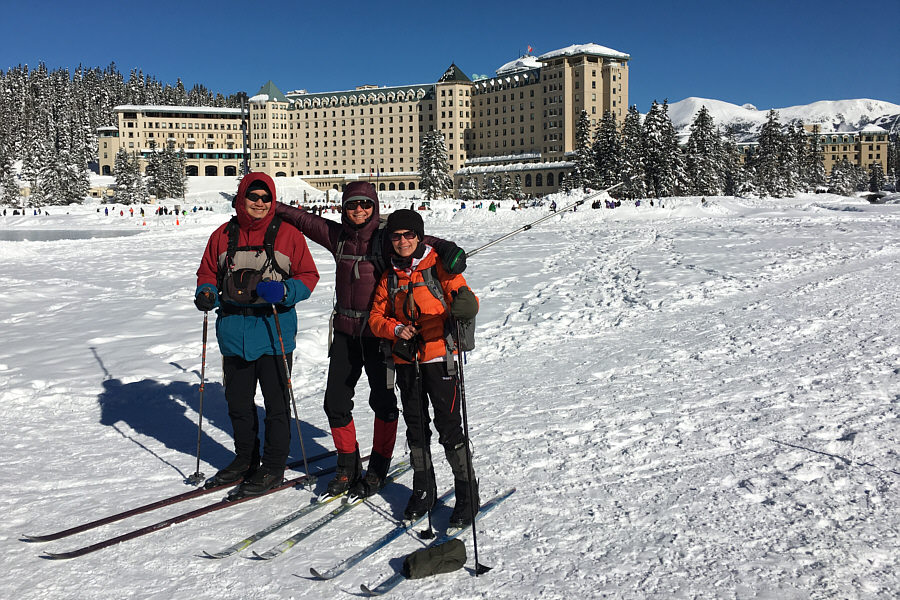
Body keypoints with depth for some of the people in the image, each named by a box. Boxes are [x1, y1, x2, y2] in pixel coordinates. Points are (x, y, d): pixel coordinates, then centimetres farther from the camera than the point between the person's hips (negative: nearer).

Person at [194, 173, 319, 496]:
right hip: (234, 330, 4)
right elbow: (208, 273, 15)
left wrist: (284, 291, -19)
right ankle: (246, 459, 33)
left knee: (275, 402, 3)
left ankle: (273, 467, 16)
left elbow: (308, 275, -1)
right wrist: (206, 294, -6)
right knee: (237, 400, 14)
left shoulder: (288, 235, -2)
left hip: (274, 329, -4)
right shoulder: (223, 236, 7)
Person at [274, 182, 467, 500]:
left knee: (382, 400, 7)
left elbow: (418, 240, -21)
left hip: (378, 331, -4)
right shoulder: (337, 236, 4)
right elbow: (303, 220, 15)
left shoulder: (386, 239, -9)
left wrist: (447, 248, -40)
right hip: (345, 331, 5)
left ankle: (378, 468, 24)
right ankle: (348, 467, 24)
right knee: (335, 402, 6)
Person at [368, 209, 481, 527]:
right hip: (406, 361, 5)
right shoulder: (389, 277, 11)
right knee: (415, 427, 12)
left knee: (449, 427, -4)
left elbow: (464, 296, -11)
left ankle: (467, 493, 9)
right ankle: (423, 489, 28)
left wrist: (464, 304, -36)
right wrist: (395, 329, -9)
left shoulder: (438, 267, -3)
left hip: (438, 357, -5)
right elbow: (376, 316, 12)